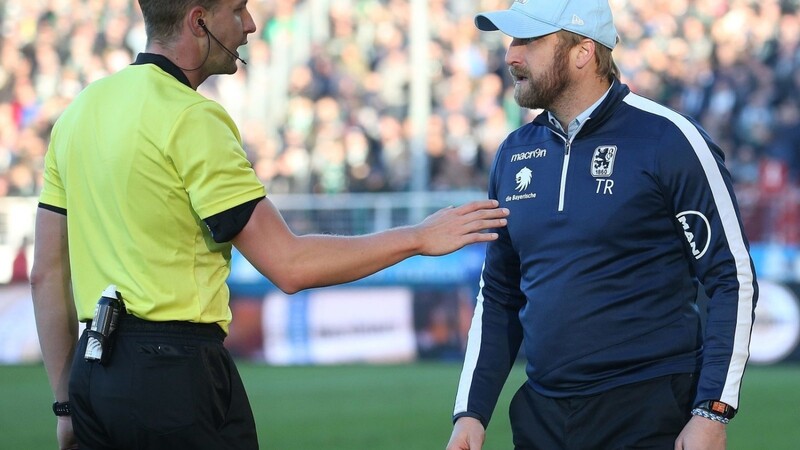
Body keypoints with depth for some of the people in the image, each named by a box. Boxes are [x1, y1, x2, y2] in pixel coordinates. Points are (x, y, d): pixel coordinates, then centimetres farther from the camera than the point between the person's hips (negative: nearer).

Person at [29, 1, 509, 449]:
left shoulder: (80, 110, 12)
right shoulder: (192, 120, -12)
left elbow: (47, 272, 14)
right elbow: (289, 264, -14)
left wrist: (67, 401, 19)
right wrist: (419, 238, -4)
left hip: (92, 372, 8)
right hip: (175, 370, -8)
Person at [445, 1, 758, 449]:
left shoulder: (669, 140, -8)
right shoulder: (515, 154, 10)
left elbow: (733, 281, -9)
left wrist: (713, 413, -15)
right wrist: (472, 412, 8)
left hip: (650, 412, -5)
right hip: (541, 413, 5)